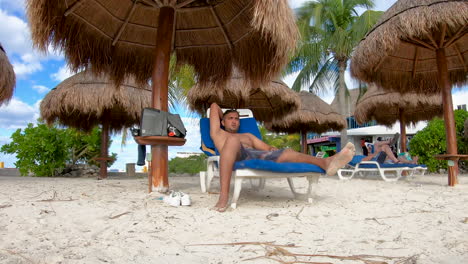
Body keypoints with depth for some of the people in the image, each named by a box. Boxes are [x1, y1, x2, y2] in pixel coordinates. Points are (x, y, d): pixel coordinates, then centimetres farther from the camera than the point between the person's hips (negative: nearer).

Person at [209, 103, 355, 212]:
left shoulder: (247, 135, 44)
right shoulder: (218, 133, 33)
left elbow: (267, 147, 32)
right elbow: (214, 106, 37)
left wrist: (272, 149, 10)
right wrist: (222, 115, 51)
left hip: (258, 156, 4)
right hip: (239, 156, -4)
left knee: (287, 153, -20)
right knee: (233, 139, -38)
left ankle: (326, 163, -44)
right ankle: (224, 195, -47)